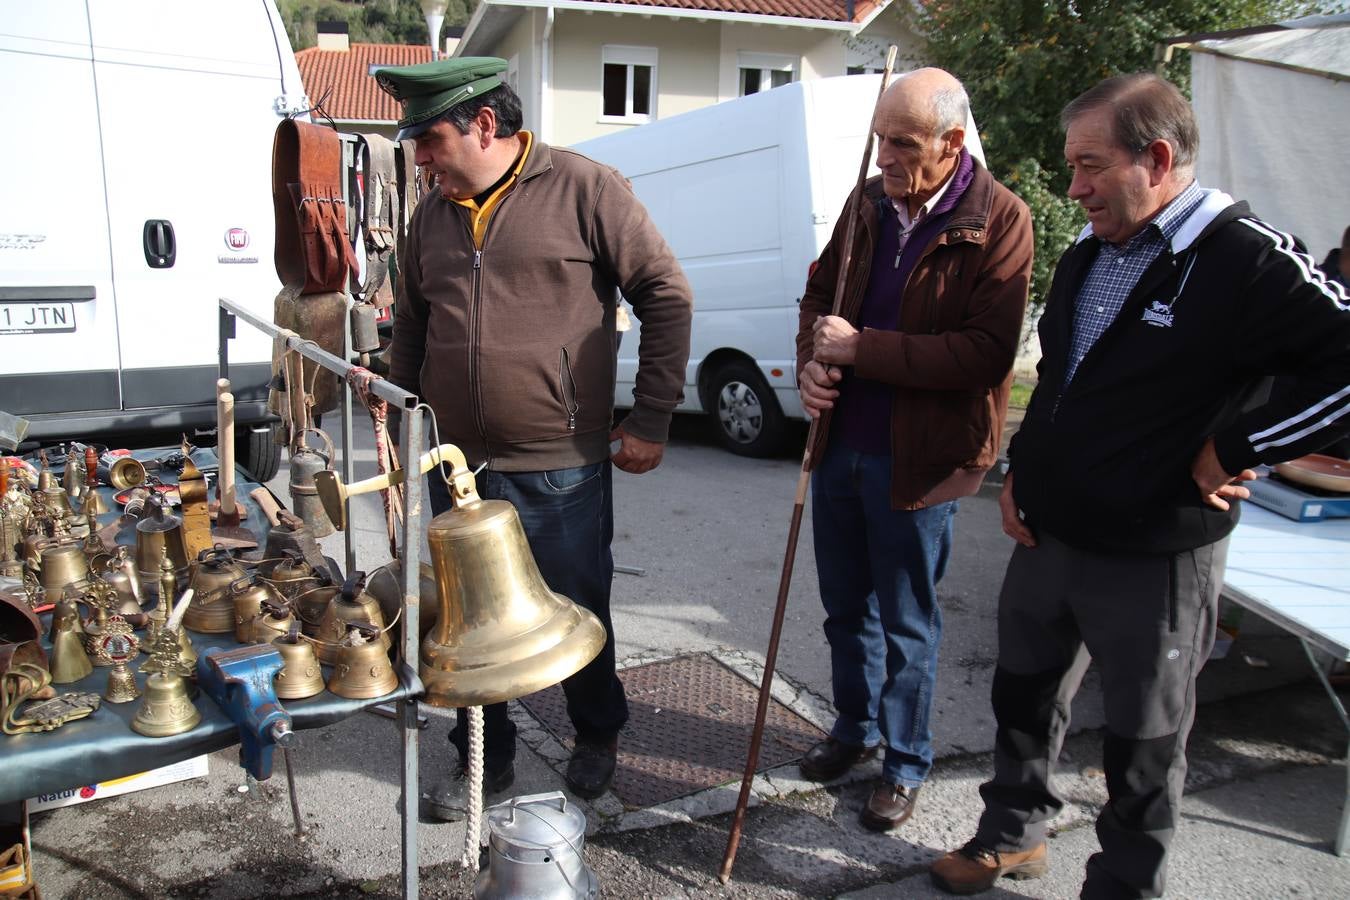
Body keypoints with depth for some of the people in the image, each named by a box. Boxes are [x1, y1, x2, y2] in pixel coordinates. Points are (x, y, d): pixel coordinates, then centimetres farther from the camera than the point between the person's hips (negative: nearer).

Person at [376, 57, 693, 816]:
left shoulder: (583, 189, -7)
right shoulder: (433, 218, 11)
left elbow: (666, 295, -7)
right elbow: (411, 330, 21)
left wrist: (652, 419, -9)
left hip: (560, 469, -5)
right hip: (457, 468, 5)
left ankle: (598, 737, 37)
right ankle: (486, 757, 35)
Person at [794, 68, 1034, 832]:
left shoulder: (998, 221, -14)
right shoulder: (869, 203, 4)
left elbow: (988, 351, -22)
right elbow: (821, 293, 14)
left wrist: (861, 350, -23)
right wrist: (813, 362, -7)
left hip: (917, 459, -6)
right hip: (840, 442, 6)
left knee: (907, 622, 9)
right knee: (846, 605, 20)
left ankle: (906, 763, 31)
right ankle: (856, 727, 43)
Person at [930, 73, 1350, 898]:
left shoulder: (1247, 262, -18)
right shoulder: (1087, 257, 8)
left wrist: (1237, 449, -21)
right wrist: (1021, 474, 11)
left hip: (1154, 559, -7)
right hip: (1045, 536, 8)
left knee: (1144, 743, 12)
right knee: (1025, 696, 22)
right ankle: (1013, 834, 45)